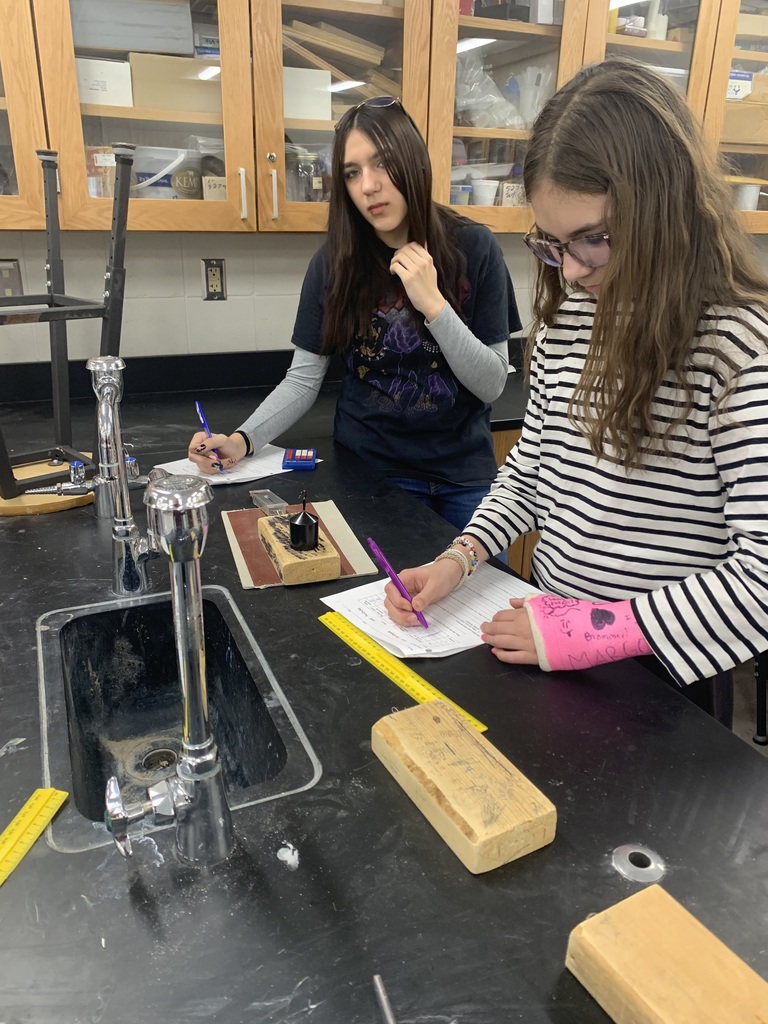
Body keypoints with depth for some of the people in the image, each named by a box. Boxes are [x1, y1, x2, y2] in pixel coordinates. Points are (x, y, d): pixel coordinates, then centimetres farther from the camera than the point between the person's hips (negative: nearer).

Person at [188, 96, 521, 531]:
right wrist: (243, 440, -20)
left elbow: (492, 385, -10)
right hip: (369, 471, 0)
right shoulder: (335, 262, -6)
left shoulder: (474, 248, -8)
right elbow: (304, 378, -5)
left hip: (465, 476, 1)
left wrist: (434, 304, -22)